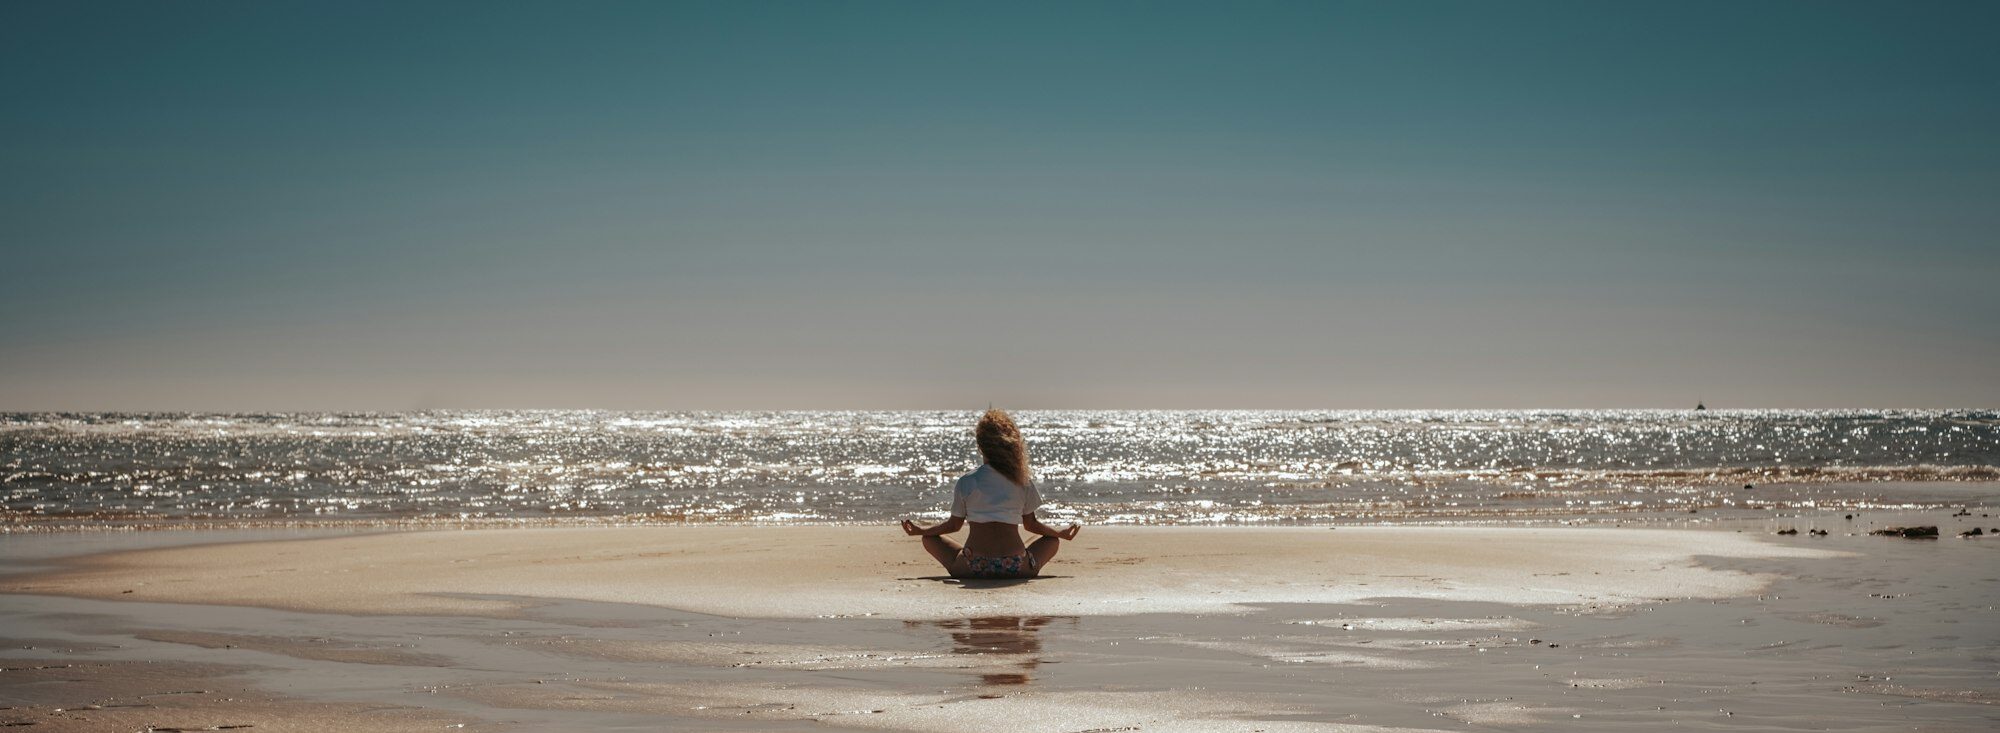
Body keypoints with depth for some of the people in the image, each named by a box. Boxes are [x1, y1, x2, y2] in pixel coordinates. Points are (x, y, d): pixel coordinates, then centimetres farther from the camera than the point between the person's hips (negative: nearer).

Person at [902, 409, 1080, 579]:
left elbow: (954, 525, 11)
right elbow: (1030, 524, 15)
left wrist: (920, 531, 27)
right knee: (1053, 541, 29)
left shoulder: (966, 482, 3)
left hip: (973, 568, -2)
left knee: (930, 539, 22)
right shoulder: (1023, 481, 5)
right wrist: (1062, 533, 33)